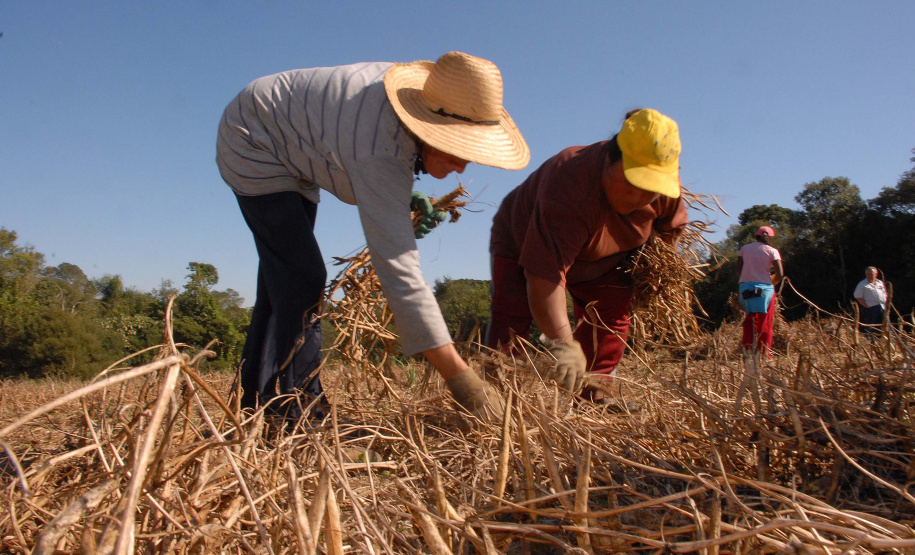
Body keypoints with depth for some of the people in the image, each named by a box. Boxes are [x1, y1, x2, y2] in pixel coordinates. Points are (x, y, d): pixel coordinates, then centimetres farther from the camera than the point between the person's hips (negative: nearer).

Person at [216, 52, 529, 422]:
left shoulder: (420, 90, -15)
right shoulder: (381, 156, -40)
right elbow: (399, 271, -44)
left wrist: (404, 197, -7)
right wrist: (458, 376, -45)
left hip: (291, 152, 9)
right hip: (255, 145, -9)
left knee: (283, 278, 10)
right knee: (302, 279, -19)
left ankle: (259, 404, 19)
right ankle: (299, 407, -11)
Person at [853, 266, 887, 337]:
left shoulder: (880, 283, 16)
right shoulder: (862, 284, 0)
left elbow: (885, 295, 21)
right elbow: (858, 297, -6)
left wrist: (885, 305, 8)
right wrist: (867, 306, -12)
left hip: (882, 308, 5)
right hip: (870, 309, -5)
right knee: (870, 329, -4)